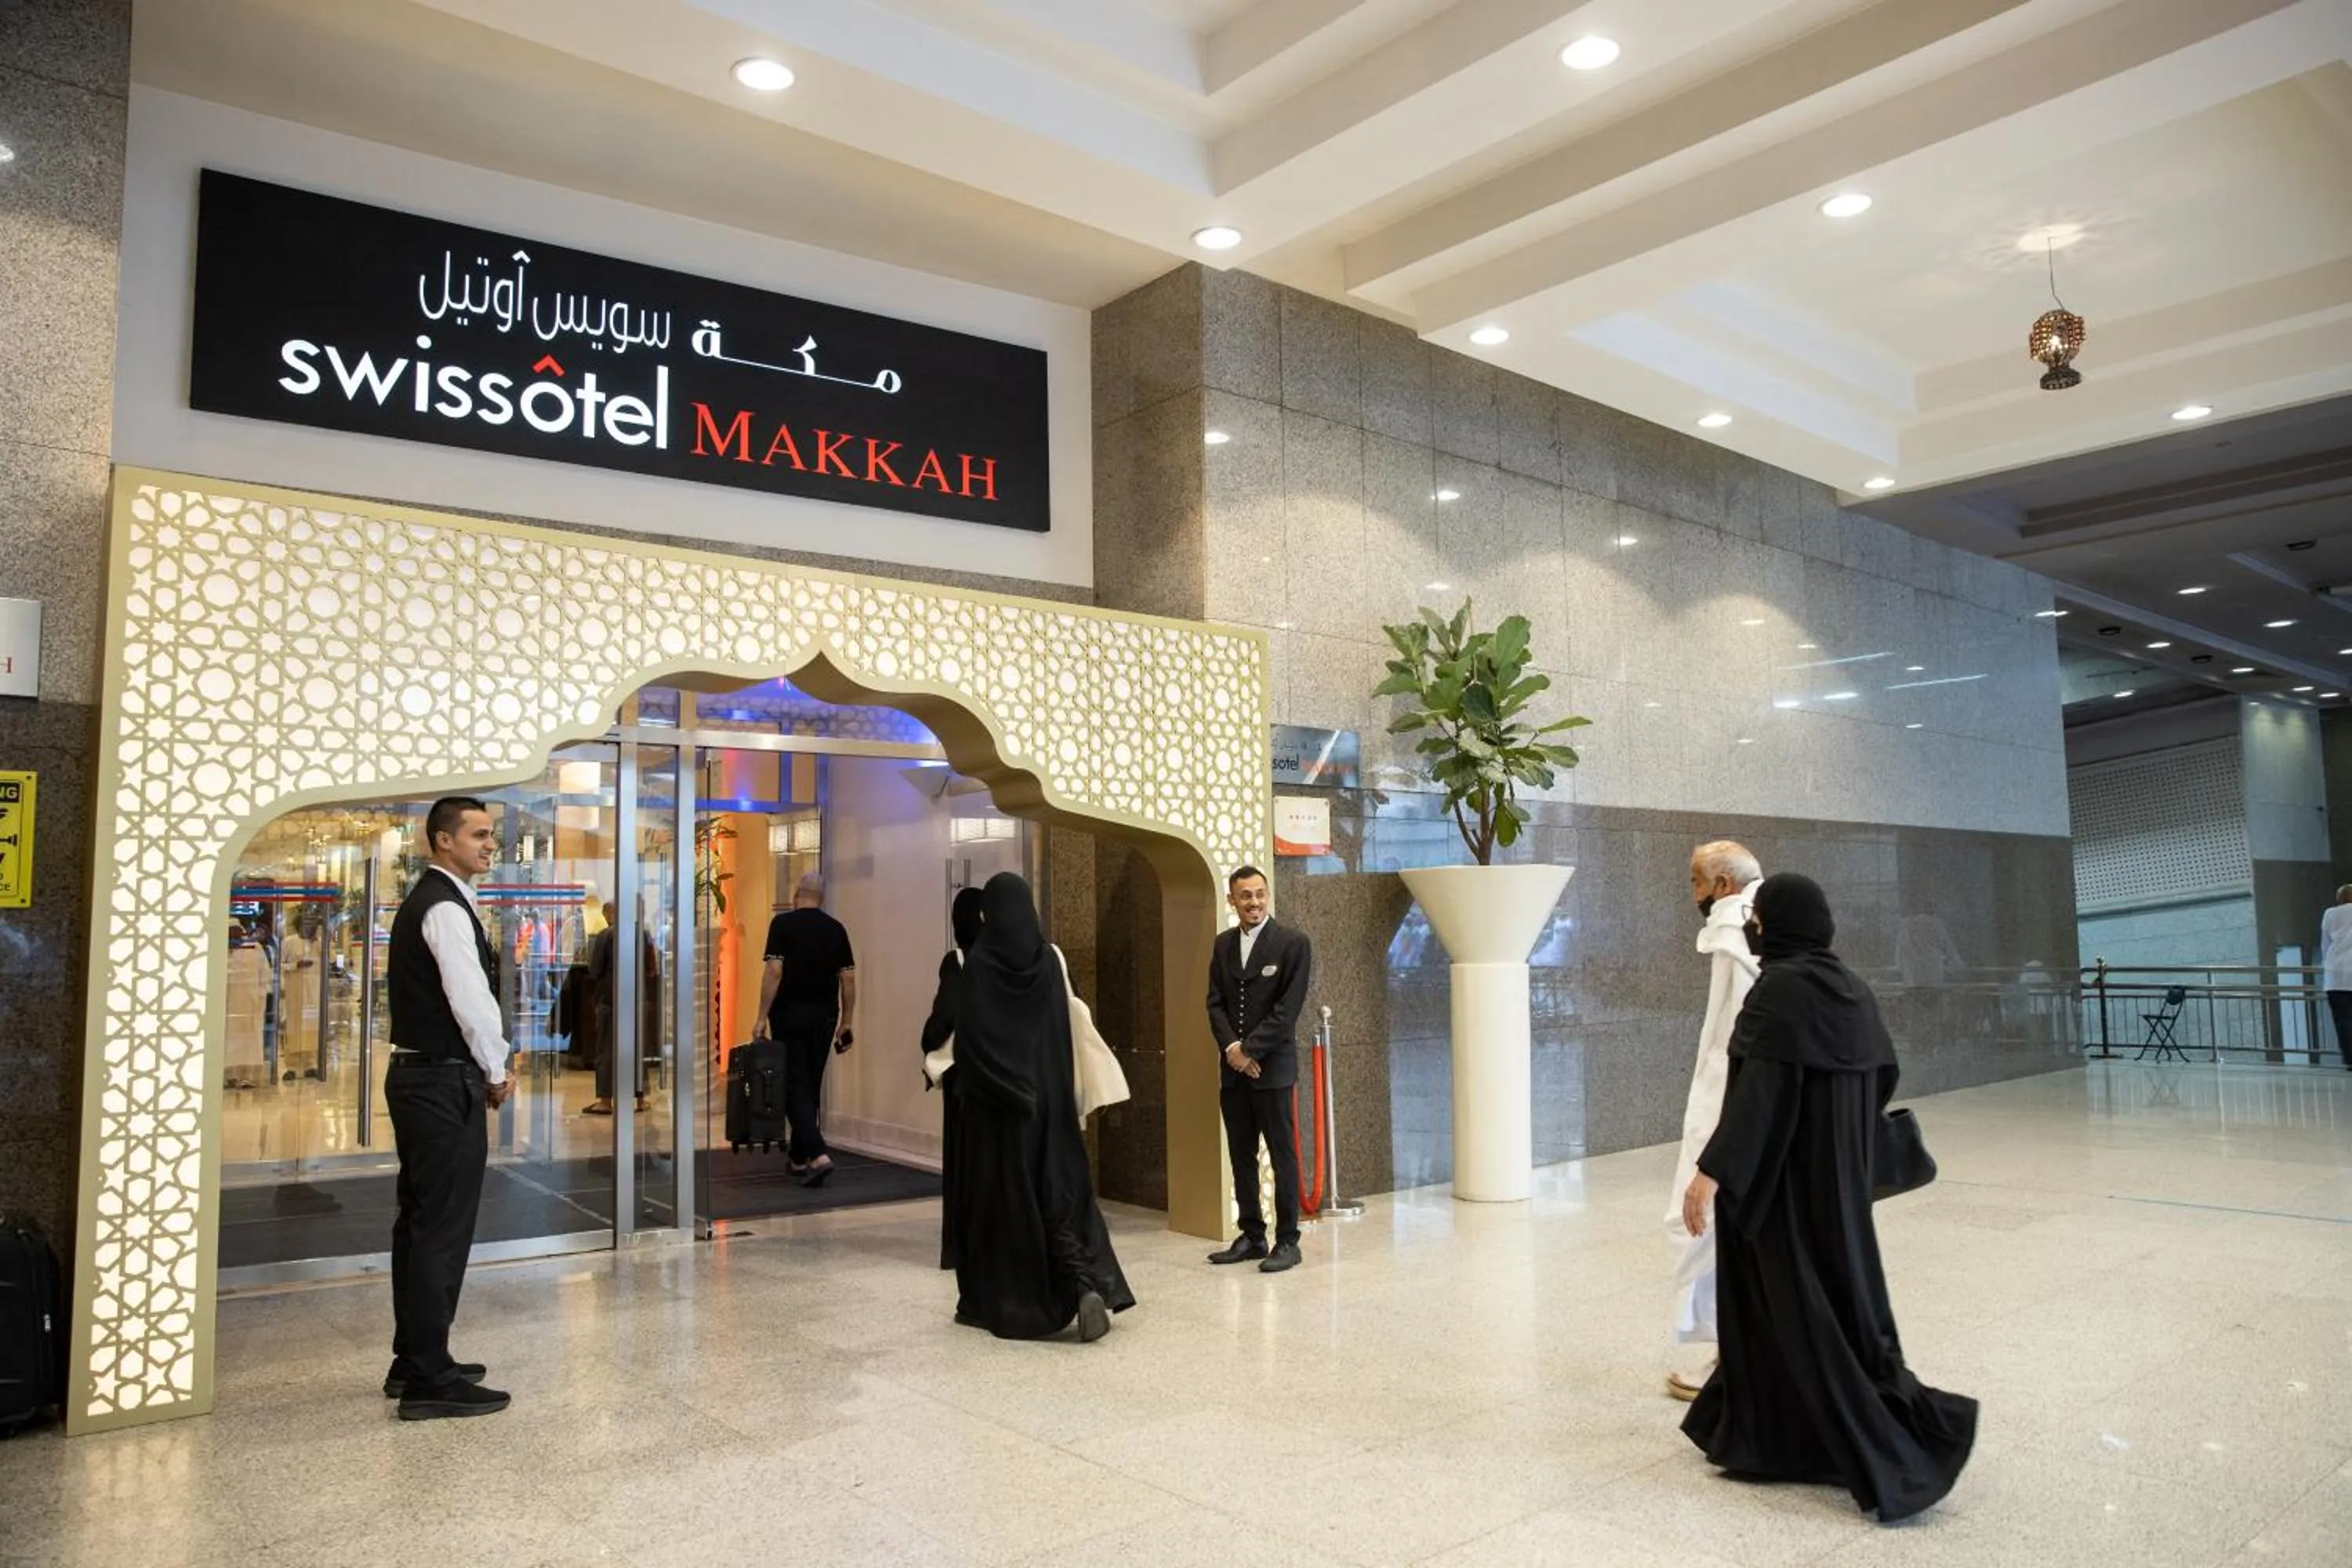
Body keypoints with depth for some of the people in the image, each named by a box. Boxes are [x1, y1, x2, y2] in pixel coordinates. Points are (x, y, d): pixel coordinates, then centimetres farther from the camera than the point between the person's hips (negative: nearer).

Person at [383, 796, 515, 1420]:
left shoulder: (427, 900, 16)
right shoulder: (446, 907, -15)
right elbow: (472, 1001, -21)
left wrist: (486, 1067, 11)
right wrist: (497, 1072, -7)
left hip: (420, 1075, 11)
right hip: (445, 1083, -11)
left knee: (421, 1222, 16)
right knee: (443, 1228, -5)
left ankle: (414, 1360, 27)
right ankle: (431, 1380, 0)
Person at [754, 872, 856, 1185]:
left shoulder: (783, 923, -6)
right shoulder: (836, 929, 5)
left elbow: (774, 972, -14)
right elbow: (848, 979, 4)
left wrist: (762, 1018, -9)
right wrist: (846, 1023, 10)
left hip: (790, 1014, -4)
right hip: (824, 1017, 4)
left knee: (795, 1088, -4)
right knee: (812, 1087, 15)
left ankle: (817, 1155, -19)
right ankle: (798, 1157, 24)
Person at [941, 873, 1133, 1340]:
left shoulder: (977, 966, -11)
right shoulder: (1050, 959, 0)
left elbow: (965, 1036, -11)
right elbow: (1067, 1029, 3)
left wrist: (963, 1087, 2)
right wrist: (1068, 1093, 12)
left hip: (993, 1100, -3)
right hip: (1047, 1096, 3)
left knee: (995, 1197, 8)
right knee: (1060, 1189, 7)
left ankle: (991, 1302, 19)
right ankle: (1087, 1284, -10)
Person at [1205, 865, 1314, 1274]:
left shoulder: (1293, 943, -5)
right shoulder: (1223, 944, 11)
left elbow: (1288, 1009, -11)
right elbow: (1215, 1003, 8)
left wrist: (1248, 1049, -13)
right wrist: (1231, 1048, -8)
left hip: (1272, 1066, -5)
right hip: (1232, 1068, 5)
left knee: (1282, 1155, 1)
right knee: (1241, 1157, 10)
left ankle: (1287, 1241, 8)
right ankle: (1252, 1236, 19)